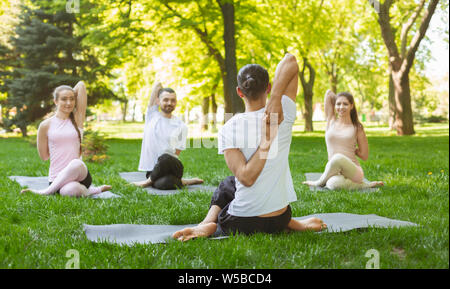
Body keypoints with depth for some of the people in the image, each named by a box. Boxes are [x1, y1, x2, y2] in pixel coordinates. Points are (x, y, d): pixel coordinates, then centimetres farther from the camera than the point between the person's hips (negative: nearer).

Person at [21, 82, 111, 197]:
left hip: (80, 174, 3)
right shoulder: (46, 125, 5)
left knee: (76, 164, -36)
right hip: (56, 177, -2)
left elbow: (81, 85, 6)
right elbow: (43, 156, 13)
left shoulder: (77, 119, 8)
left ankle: (46, 192, -15)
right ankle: (94, 190, -7)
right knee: (70, 190, -39)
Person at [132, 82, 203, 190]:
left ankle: (149, 181, -8)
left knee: (165, 158, -37)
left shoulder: (181, 126, 5)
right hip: (152, 169, 1)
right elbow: (158, 84, 9)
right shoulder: (152, 114, 8)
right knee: (162, 184, -33)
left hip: (172, 167, -1)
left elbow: (176, 153, 1)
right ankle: (183, 182, 1)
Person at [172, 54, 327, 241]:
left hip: (242, 224, -2)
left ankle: (209, 223, 6)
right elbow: (291, 61, -8)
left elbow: (246, 178, -22)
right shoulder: (283, 115, -9)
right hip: (280, 221, 3)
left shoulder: (228, 129, -15)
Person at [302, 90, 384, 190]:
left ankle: (320, 182, -6)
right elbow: (329, 93, 14)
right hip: (335, 172, 1)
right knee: (333, 184, -38)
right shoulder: (331, 121, 10)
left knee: (338, 158, -36)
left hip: (353, 171, -1)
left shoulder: (357, 128, 5)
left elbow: (364, 156, 8)